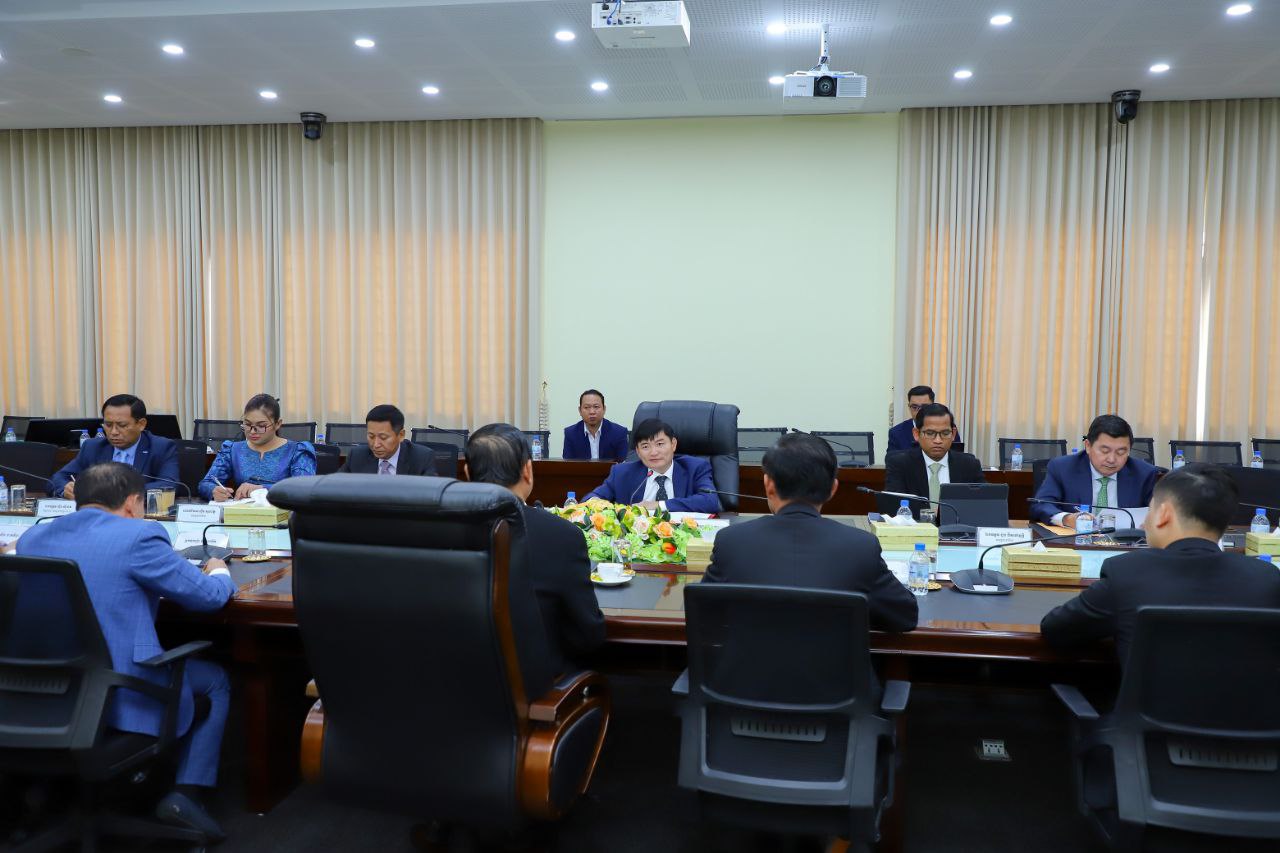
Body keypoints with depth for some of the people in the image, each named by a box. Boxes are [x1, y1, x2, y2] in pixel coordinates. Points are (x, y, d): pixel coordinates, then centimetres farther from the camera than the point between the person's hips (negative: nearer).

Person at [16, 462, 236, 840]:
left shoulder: (30, 538, 7)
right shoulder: (138, 536, -14)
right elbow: (209, 596, -4)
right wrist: (220, 573, 18)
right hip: (122, 698, -7)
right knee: (215, 681, 19)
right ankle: (185, 794, 8)